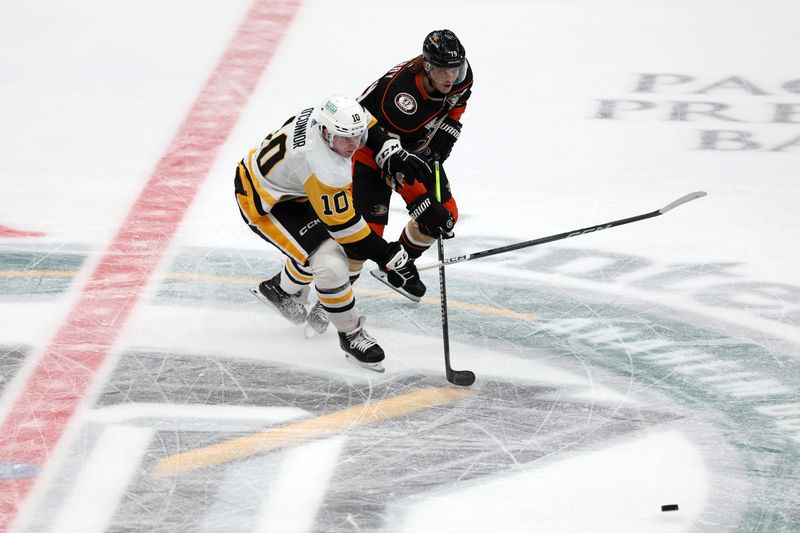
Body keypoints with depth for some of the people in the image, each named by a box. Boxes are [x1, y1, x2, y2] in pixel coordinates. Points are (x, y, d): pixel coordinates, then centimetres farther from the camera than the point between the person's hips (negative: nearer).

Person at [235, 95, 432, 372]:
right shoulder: (324, 169, -38)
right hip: (261, 203, -9)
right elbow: (345, 224, -28)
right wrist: (391, 257, -23)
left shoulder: (333, 114, -17)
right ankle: (351, 334, 2)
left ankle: (279, 289, 48)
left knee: (321, 240, 24)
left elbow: (369, 128, 7)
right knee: (330, 262, -17)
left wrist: (392, 153, -7)